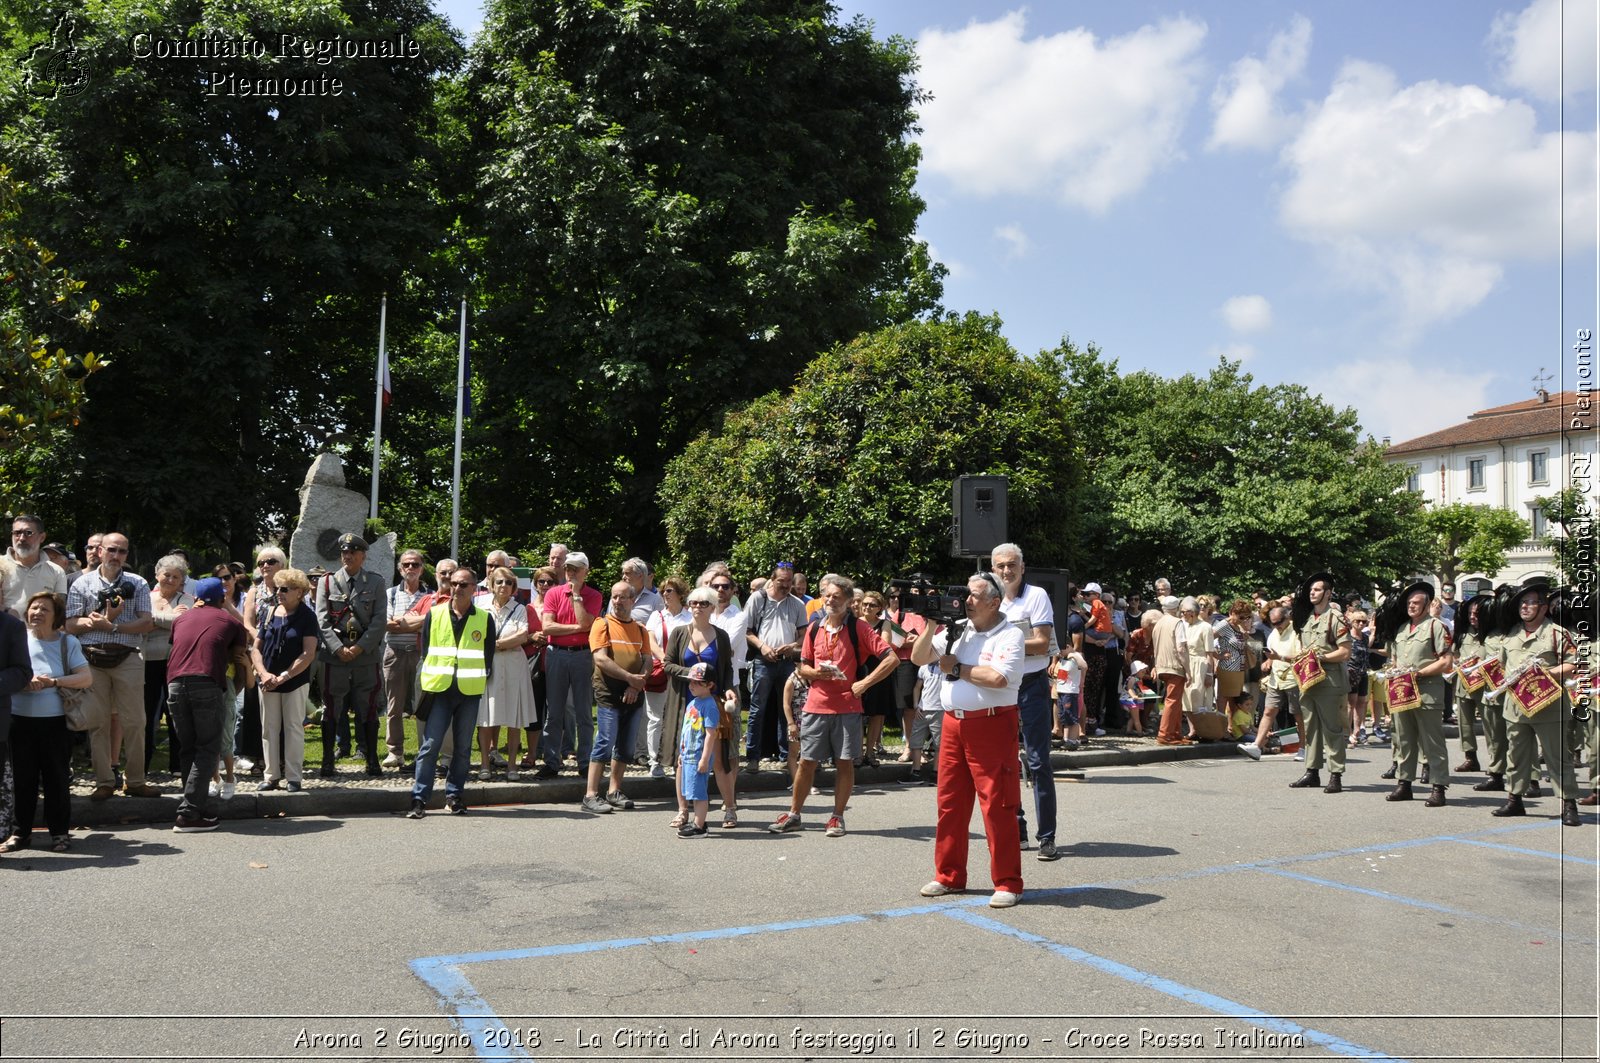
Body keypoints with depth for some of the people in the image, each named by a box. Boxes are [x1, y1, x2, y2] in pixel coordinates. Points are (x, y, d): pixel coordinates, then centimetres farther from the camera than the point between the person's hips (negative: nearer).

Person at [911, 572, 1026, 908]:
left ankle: (1007, 883, 5)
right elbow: (918, 657, 14)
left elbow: (997, 678, -22)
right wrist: (931, 627, -1)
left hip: (992, 726, -7)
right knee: (950, 802, 11)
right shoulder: (957, 630, 12)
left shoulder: (1010, 635, -7)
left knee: (998, 805, -3)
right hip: (953, 724, 7)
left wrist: (957, 668, -9)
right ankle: (949, 876, 22)